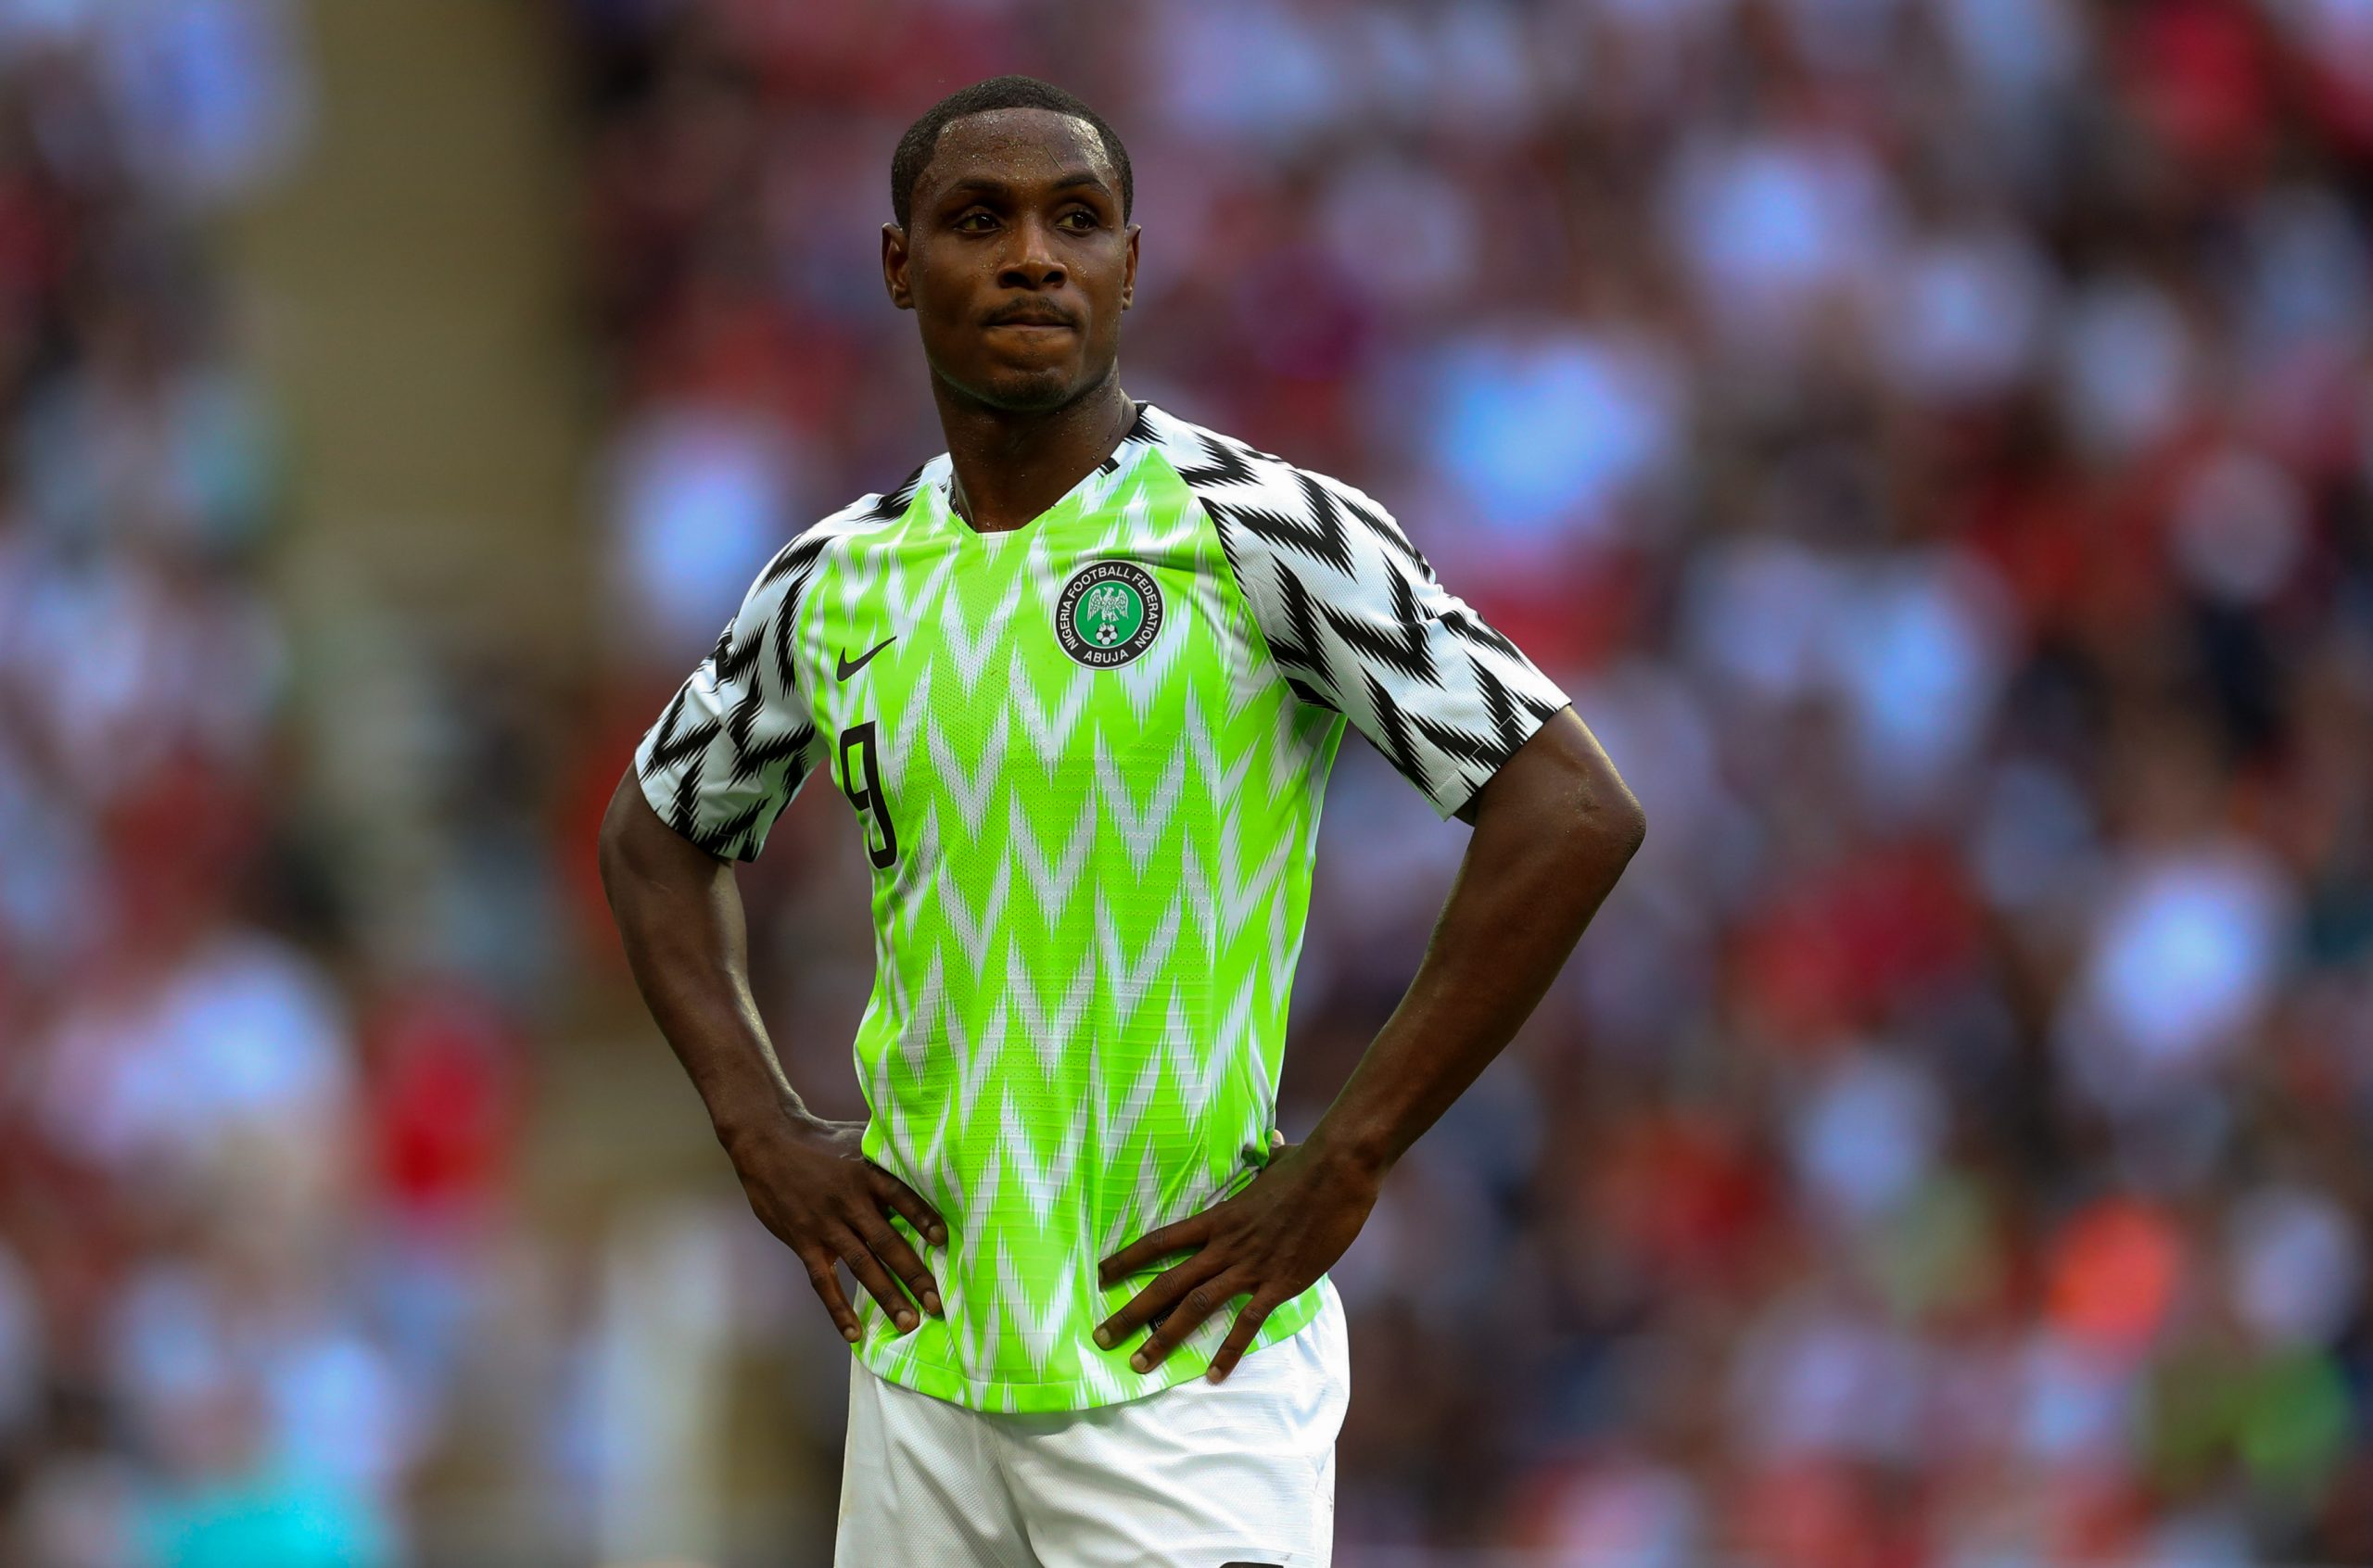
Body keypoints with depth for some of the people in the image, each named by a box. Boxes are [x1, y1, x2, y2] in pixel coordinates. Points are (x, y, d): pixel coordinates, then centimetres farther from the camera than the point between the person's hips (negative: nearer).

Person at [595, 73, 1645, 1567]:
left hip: (1181, 1371, -5)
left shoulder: (1260, 533, -8)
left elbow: (1575, 814, -13)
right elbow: (661, 832, 26)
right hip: (923, 1358, 5)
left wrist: (1341, 1169, -14)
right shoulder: (836, 586, 8)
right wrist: (761, 1127, 10)